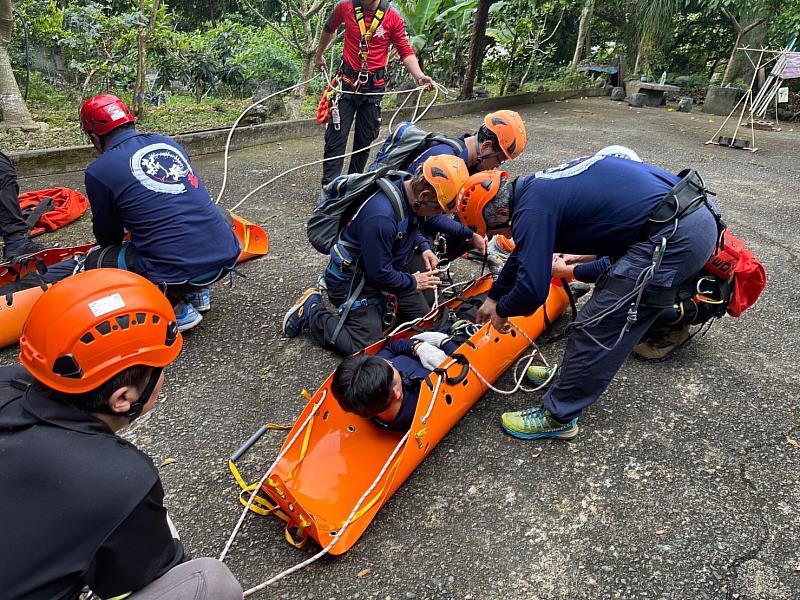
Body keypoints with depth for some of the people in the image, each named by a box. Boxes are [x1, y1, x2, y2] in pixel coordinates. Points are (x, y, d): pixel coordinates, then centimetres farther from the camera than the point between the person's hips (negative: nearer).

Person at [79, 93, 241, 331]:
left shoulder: (99, 171, 0)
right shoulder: (168, 142, 15)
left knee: (96, 263, 17)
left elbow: (108, 236, 15)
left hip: (177, 271, -5)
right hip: (227, 256, 6)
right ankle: (196, 293, 23)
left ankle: (175, 308, 5)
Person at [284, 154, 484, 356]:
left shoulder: (411, 189, -9)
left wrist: (424, 247, -2)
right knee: (364, 347, -11)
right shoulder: (381, 217, -37)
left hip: (384, 273, 9)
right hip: (353, 279, -9)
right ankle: (312, 310, 5)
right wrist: (413, 283, -11)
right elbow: (379, 274, -27)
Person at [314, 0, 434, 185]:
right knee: (336, 138, -6)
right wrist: (319, 55, 31)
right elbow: (329, 29, 18)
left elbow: (405, 52, -1)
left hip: (374, 87, 1)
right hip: (347, 82, 0)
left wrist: (419, 76, -18)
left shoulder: (393, 18, -4)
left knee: (365, 140, 8)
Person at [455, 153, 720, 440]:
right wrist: (494, 296, 38)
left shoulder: (532, 211, -14)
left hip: (674, 237, -10)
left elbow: (532, 290, -18)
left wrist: (502, 310, 4)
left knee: (596, 327, -2)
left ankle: (558, 417, 12)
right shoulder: (537, 187, 15)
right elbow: (525, 252, 29)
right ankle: (571, 374, 37)